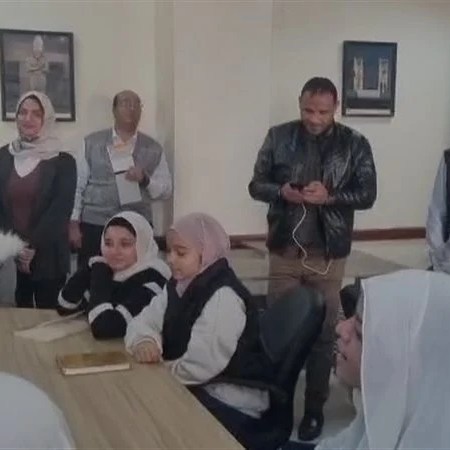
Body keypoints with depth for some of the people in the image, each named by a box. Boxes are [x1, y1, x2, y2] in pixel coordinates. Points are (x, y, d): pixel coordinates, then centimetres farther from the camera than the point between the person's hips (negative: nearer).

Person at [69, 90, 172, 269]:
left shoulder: (153, 148, 8)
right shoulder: (92, 143, 5)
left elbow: (166, 189, 6)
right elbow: (77, 185, 4)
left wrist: (145, 179, -12)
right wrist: (74, 224, -1)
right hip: (94, 226, -1)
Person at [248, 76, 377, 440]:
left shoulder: (355, 144, -3)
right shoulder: (279, 137, 0)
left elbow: (368, 194, -4)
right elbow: (257, 185, 2)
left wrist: (330, 196, -21)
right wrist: (281, 192, -19)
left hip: (328, 255, -1)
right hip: (285, 250, 1)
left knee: (323, 333, 10)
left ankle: (315, 408, 26)